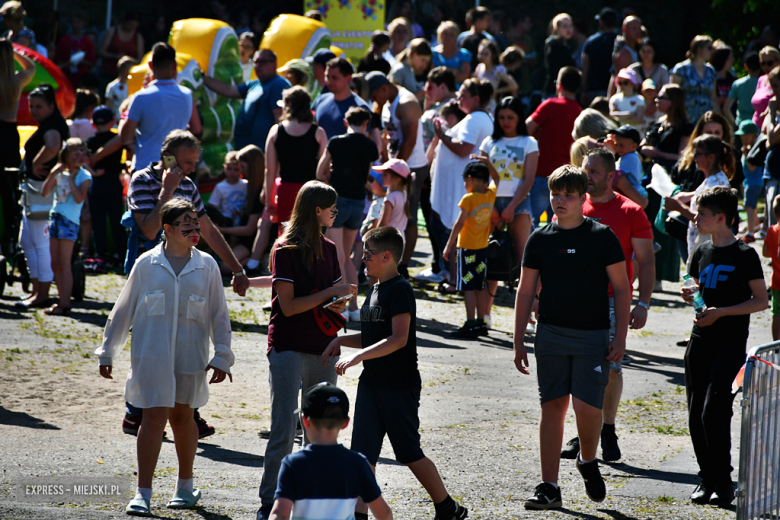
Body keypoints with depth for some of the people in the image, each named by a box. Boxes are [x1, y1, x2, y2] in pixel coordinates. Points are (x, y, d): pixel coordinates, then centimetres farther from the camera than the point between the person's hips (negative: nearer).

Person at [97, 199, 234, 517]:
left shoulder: (206, 266, 4)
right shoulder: (147, 264, 0)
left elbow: (219, 316, 9)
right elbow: (123, 311, 8)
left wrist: (222, 357, 3)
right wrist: (107, 352, 8)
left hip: (190, 355, 2)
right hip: (151, 354, -2)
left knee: (182, 417, 11)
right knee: (155, 416, -9)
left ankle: (185, 487, 28)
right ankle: (143, 494, -7)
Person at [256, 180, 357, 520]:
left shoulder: (328, 249, 13)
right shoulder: (286, 249, -7)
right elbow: (288, 306, -13)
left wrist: (338, 305, -7)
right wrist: (330, 294, -14)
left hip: (321, 351, 7)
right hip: (288, 349, -7)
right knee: (283, 431, -9)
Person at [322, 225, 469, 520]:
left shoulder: (399, 290, -15)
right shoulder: (376, 290, 13)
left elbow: (398, 339, -23)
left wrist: (358, 356, -28)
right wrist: (340, 341, 10)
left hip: (399, 385, -8)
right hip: (371, 383, 8)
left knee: (410, 453, 2)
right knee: (364, 452, 0)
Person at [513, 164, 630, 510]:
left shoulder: (602, 236, -2)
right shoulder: (540, 239, 5)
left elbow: (621, 288, 0)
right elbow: (525, 293, 10)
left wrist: (620, 338, -6)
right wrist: (518, 342, 7)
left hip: (593, 337, -2)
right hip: (551, 335, 2)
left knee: (587, 407, -12)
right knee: (553, 407, 3)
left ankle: (588, 461, 19)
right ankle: (549, 487, 7)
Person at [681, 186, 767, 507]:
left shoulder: (744, 255, -8)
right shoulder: (701, 253, 11)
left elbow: (761, 301, -7)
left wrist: (721, 312, -17)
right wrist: (691, 297, 0)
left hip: (731, 343, -6)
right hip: (700, 339, 6)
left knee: (714, 412, -13)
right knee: (696, 414, 5)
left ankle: (722, 483, -5)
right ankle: (707, 477, 16)